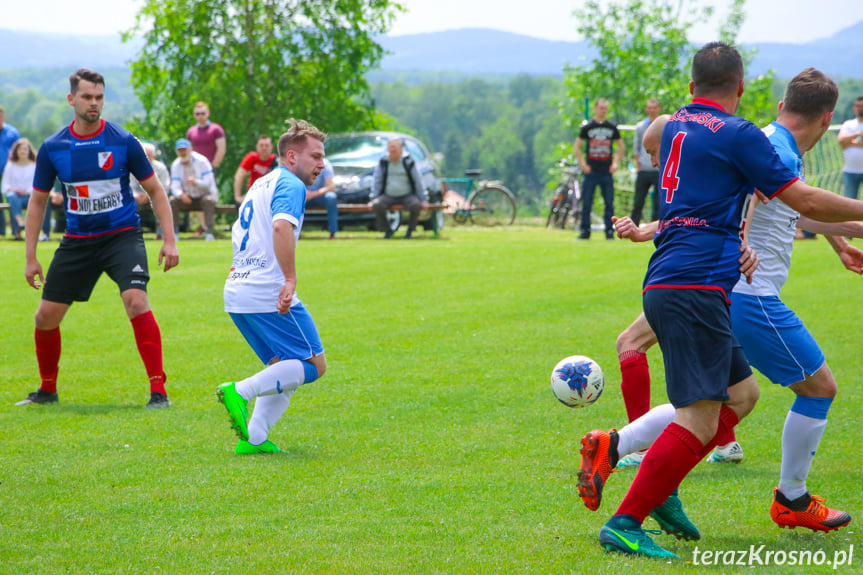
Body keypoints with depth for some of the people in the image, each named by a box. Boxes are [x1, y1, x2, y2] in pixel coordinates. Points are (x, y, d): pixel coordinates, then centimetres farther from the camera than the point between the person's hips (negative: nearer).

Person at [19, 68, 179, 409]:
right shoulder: (52, 148, -3)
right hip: (77, 240, 3)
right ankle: (47, 390, 27)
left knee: (135, 300, -26)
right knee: (46, 316, 3)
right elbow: (38, 201, 8)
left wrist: (169, 240, -5)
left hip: (122, 236, -3)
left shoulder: (123, 142, -8)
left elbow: (155, 190, 2)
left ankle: (158, 390, -19)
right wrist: (30, 257, 5)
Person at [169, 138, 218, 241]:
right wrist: (181, 195, -36)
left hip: (205, 195, -3)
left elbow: (208, 183, -20)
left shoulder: (202, 161, -12)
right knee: (172, 201, -22)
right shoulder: (176, 165, -2)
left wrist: (195, 182, -41)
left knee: (208, 200, -36)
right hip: (188, 198, 3)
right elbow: (175, 187, -12)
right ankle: (173, 233, -18)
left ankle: (209, 232, -34)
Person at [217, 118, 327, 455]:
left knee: (285, 368, 16)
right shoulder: (291, 185, -7)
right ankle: (241, 391, -18)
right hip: (267, 292, -10)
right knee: (314, 365, -4)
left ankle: (254, 438, 3)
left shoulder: (261, 184, 23)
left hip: (236, 291, 10)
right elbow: (281, 227, -25)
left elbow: (238, 234, 32)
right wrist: (290, 280, -28)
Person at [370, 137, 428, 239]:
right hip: (388, 196, 1)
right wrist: (373, 199, -3)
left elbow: (418, 181, 1)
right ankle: (386, 230, -8)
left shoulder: (409, 162, -3)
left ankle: (410, 230, -8)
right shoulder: (383, 162, 2)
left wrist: (422, 200, -4)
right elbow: (376, 182, 6)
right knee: (377, 205, -30)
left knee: (416, 205, -34)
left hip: (407, 195, -1)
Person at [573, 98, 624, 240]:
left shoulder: (612, 127, 8)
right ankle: (585, 231, 5)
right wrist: (582, 164, -4)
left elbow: (621, 146, 16)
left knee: (609, 202, 0)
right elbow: (577, 146, 7)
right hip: (591, 170, -1)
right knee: (587, 202, -2)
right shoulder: (587, 127, 4)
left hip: (607, 171, 1)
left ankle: (609, 231, 6)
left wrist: (615, 163, 3)